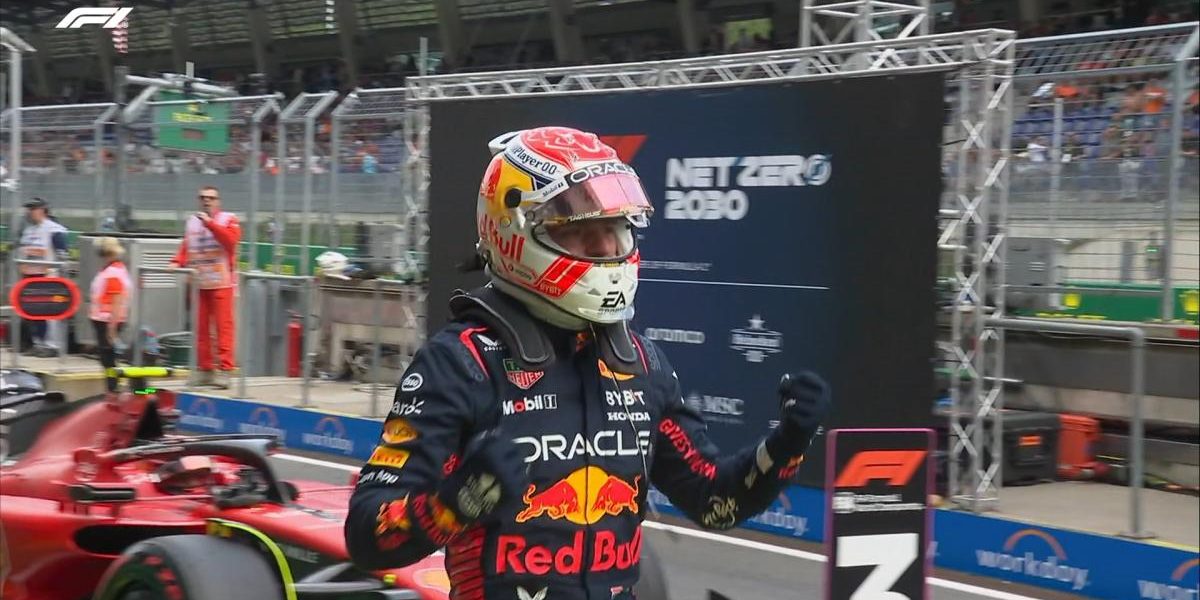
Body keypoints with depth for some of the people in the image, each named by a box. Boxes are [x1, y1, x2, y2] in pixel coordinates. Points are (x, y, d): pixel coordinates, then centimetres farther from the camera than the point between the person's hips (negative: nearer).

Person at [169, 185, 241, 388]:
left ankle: (224, 370, -8)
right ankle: (204, 369, 11)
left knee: (223, 326, -8)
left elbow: (230, 239, -15)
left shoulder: (228, 220, 3)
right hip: (198, 284, 5)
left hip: (221, 282, -5)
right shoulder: (192, 221, 17)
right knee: (201, 328, 4)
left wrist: (210, 223, -17)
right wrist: (177, 262, -3)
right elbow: (186, 247, 14)